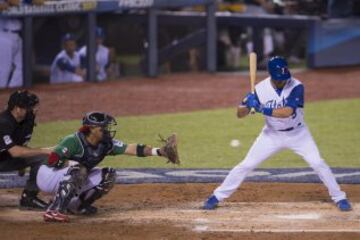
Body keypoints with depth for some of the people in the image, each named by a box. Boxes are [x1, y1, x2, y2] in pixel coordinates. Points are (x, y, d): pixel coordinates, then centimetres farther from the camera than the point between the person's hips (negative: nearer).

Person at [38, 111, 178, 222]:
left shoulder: (106, 144, -8)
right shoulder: (74, 141, -27)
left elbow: (132, 149, -17)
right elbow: (52, 161, -32)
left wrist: (160, 151, -26)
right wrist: (71, 164, -28)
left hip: (70, 181, 8)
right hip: (48, 177, -8)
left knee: (108, 175, -3)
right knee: (77, 170, -37)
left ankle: (76, 205, 7)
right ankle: (54, 211, -38)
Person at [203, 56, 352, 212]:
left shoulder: (296, 87, -25)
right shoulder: (260, 89, -17)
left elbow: (287, 112, -37)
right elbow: (240, 114, -13)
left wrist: (261, 109, -41)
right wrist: (247, 104, -35)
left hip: (297, 133, -1)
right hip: (272, 134, 1)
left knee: (318, 163, -8)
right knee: (246, 165, -2)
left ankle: (339, 198, 8)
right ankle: (217, 196, 7)